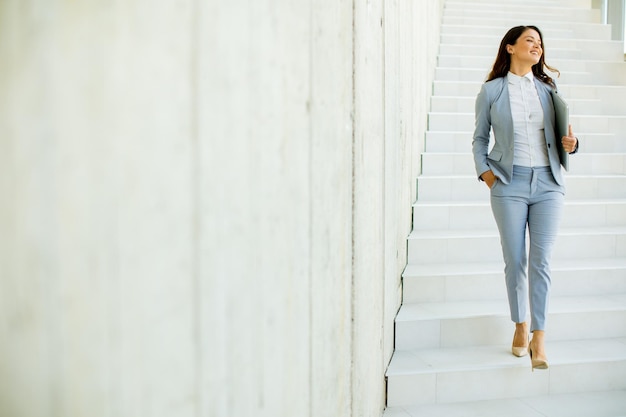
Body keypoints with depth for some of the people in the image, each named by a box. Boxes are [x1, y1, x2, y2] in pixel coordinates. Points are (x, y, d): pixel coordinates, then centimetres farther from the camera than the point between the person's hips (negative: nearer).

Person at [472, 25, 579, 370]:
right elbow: (480, 138, 10)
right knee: (514, 260, 3)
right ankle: (520, 326, 23)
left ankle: (539, 338, -1)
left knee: (541, 260, -4)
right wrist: (484, 170, -4)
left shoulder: (549, 88, 12)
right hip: (509, 183, -1)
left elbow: (558, 134, 18)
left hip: (547, 183, 2)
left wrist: (570, 144, -3)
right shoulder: (491, 90, 5)